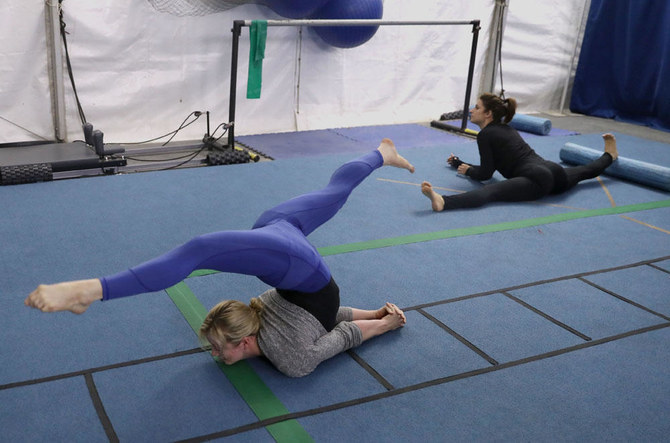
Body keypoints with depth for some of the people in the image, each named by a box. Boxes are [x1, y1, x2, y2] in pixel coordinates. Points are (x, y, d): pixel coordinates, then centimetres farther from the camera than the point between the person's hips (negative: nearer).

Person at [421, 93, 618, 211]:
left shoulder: (485, 134, -3)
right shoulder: (506, 129, 23)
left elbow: (485, 173, -3)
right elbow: (490, 167, 32)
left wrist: (467, 170, 16)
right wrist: (460, 163, 34)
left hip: (535, 180, -9)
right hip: (553, 172, 9)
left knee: (489, 192, -32)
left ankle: (442, 202, -56)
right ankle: (609, 156, 71)